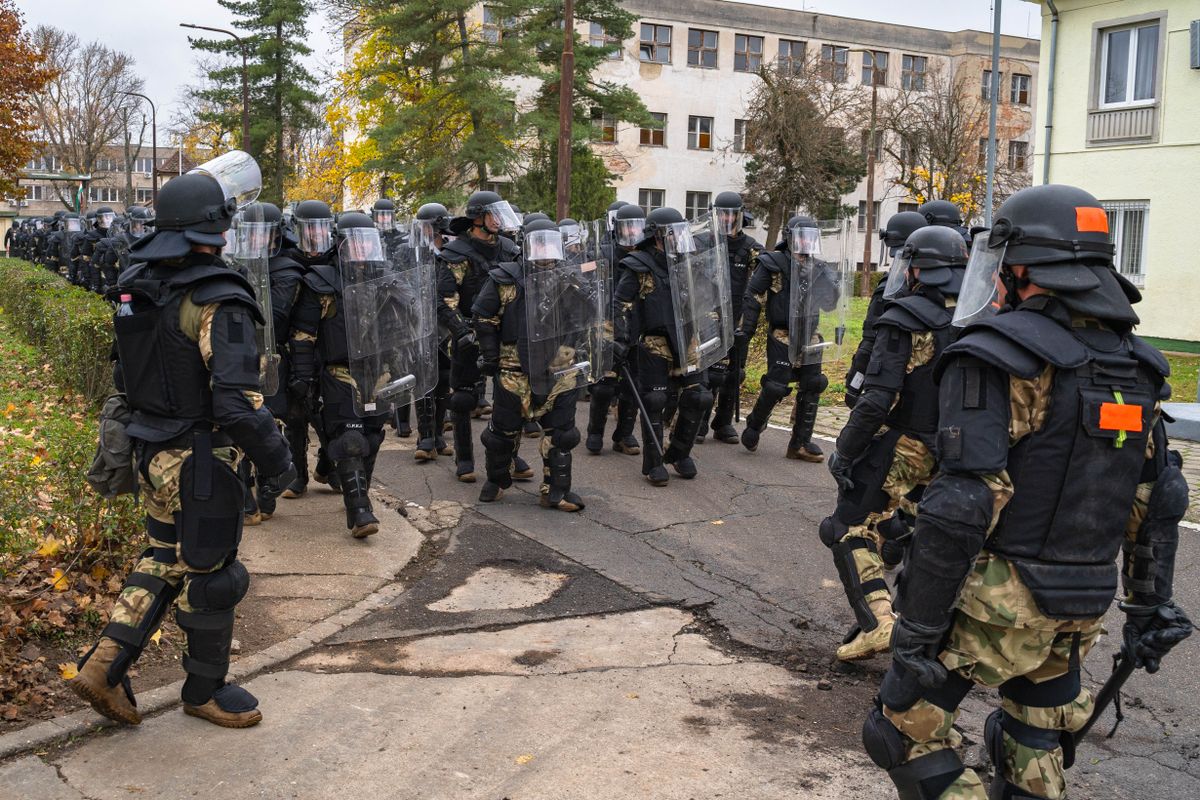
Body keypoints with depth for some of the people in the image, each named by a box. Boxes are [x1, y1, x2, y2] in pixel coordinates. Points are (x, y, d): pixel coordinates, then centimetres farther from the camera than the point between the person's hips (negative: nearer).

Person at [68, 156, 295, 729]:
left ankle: (105, 665, 18)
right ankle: (205, 690, 25)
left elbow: (126, 375, 13)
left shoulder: (138, 288, 3)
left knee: (163, 559, 22)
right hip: (201, 460, -8)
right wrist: (276, 459, -15)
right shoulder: (218, 302, -23)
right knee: (209, 573, 8)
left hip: (153, 452, 8)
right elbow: (237, 402, -27)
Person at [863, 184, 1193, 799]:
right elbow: (1161, 500, 12)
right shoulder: (1133, 365, 8)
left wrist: (915, 631, -18)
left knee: (906, 727, 6)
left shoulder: (998, 357, -17)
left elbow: (960, 509, -23)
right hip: (1082, 608, 8)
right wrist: (1150, 608, 21)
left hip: (998, 601, -7)